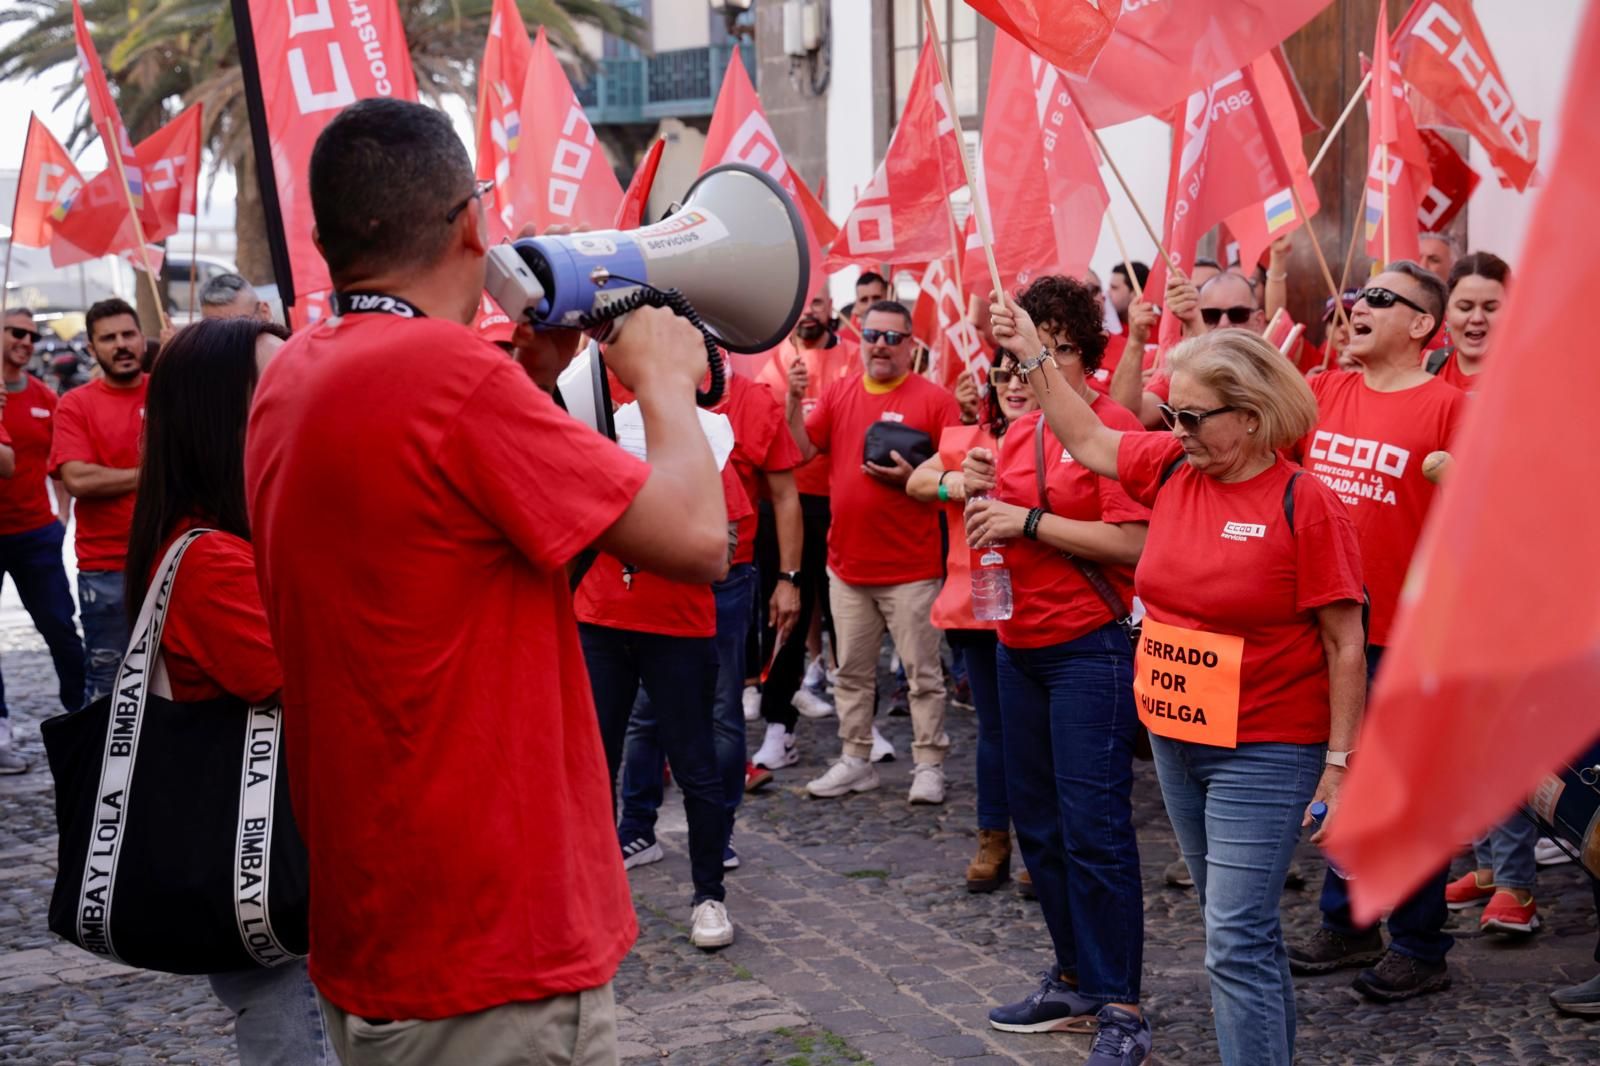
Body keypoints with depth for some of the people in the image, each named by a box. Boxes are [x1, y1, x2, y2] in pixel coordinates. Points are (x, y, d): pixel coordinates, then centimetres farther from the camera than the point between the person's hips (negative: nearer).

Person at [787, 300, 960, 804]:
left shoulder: (934, 399, -6)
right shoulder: (839, 392, 7)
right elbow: (803, 451, 3)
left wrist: (914, 477, -22)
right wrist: (795, 401, -10)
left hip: (911, 567, -4)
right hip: (847, 563, 5)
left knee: (922, 672, 3)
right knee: (852, 671, 13)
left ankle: (929, 765, 12)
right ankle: (855, 760, 23)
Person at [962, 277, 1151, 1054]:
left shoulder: (1112, 427, -11)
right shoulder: (1019, 433, 12)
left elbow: (1134, 543, -19)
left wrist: (1028, 520, -17)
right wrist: (981, 494, -1)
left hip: (1089, 648, -8)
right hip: (1021, 647, 8)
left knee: (1094, 829, -6)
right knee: (1038, 823, 14)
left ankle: (1121, 1010, 4)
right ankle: (1075, 980, 27)